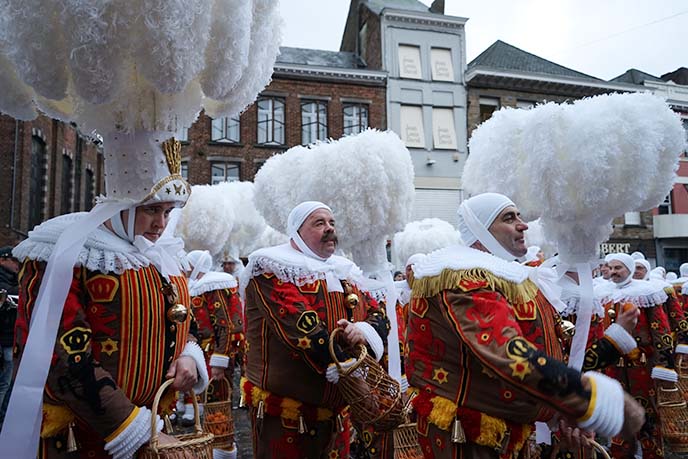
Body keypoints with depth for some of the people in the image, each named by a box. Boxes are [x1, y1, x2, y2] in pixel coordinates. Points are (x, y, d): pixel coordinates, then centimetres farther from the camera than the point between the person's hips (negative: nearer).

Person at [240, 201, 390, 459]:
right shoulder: (273, 269, -12)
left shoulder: (344, 272, 10)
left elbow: (379, 316, 7)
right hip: (284, 415, -6)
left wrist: (363, 331, -17)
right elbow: (299, 326, -24)